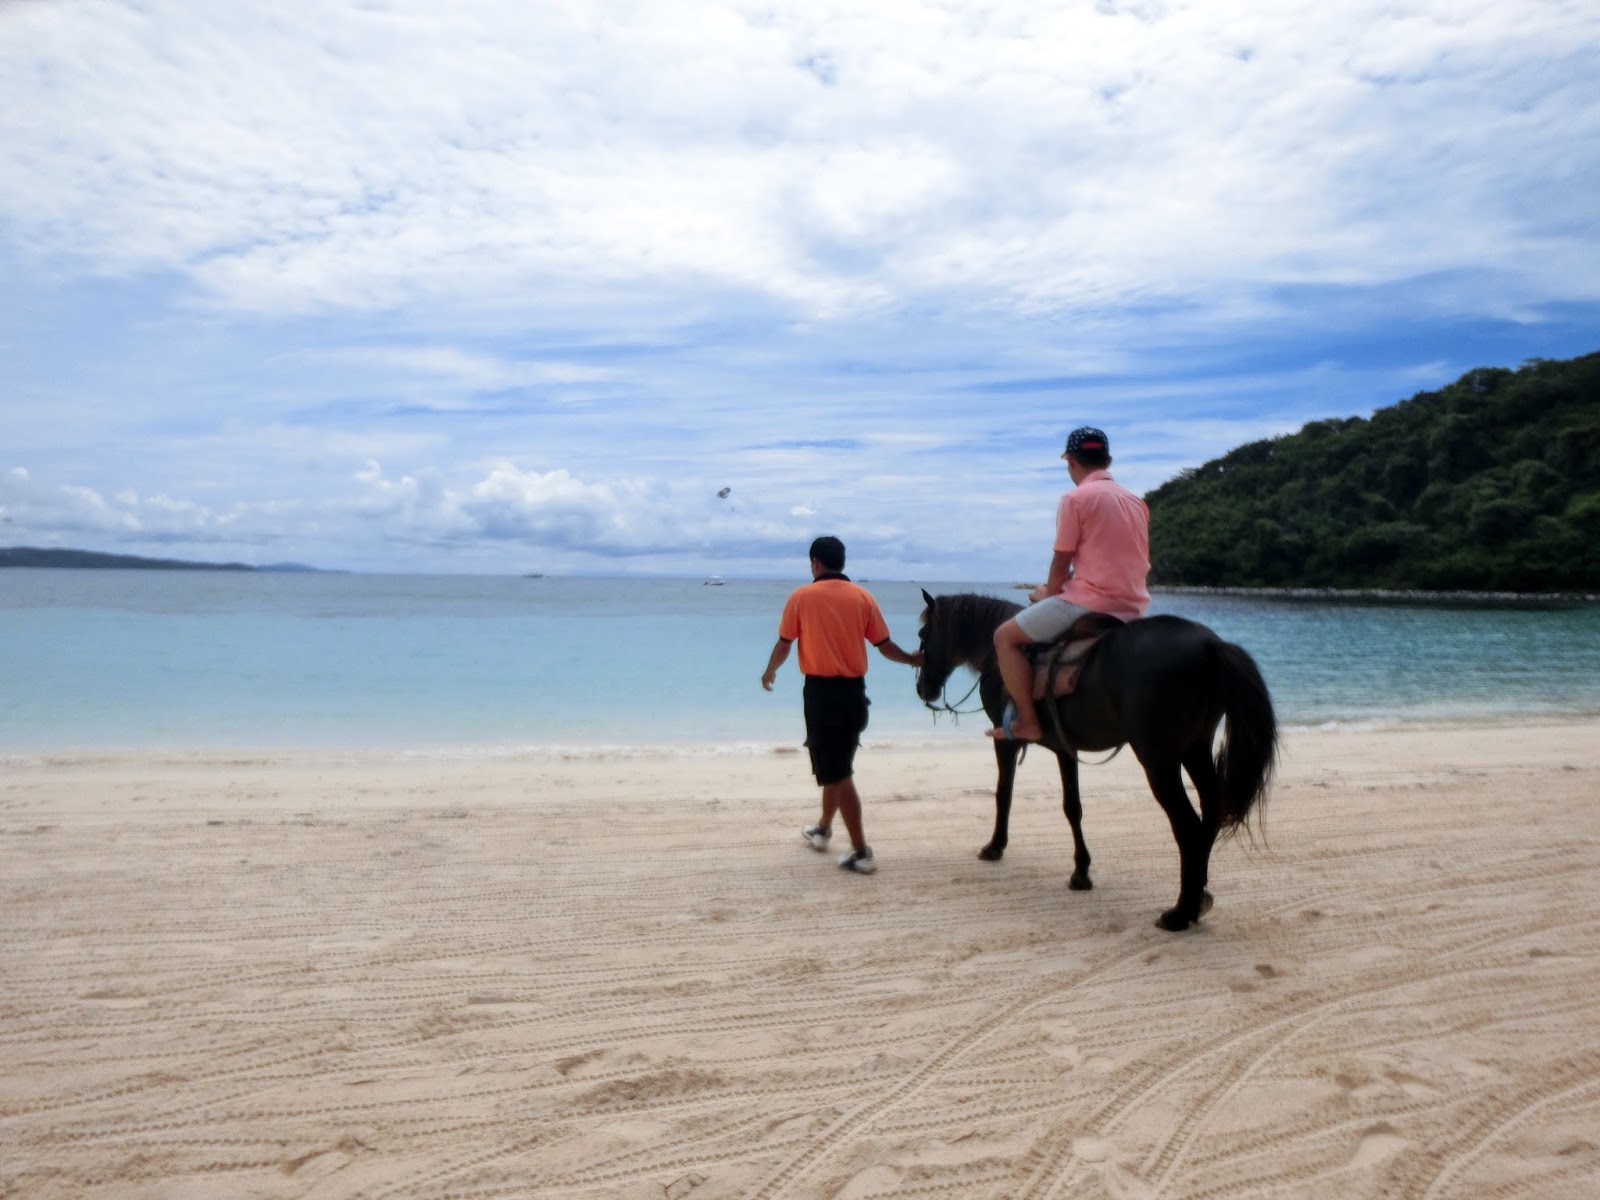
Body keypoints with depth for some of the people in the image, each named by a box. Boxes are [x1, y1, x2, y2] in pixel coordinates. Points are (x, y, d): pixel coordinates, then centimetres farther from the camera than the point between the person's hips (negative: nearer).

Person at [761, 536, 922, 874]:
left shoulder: (801, 597, -4)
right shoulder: (862, 597, 2)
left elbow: (783, 645, 3)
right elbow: (884, 645, 4)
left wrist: (769, 672, 23)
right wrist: (913, 660, 23)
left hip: (821, 692, -4)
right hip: (854, 691, 4)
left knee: (837, 772, -1)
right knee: (837, 765, 22)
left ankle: (861, 852, -3)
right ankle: (823, 829, 38)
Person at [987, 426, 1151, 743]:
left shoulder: (1076, 498, -8)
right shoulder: (1136, 502, 14)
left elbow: (1061, 561, -8)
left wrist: (1048, 592, 12)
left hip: (1089, 601, -8)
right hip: (1133, 607, 8)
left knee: (1005, 637, 2)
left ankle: (1027, 722, -4)